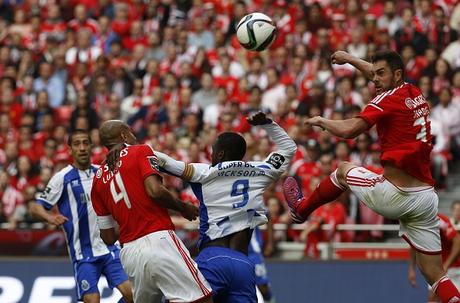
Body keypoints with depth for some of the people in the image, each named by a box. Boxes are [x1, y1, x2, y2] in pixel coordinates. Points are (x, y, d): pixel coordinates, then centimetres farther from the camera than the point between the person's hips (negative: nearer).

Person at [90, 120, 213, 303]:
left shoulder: (98, 180, 19)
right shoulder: (141, 151, 4)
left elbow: (108, 237, 17)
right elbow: (155, 190, -14)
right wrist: (183, 208, 2)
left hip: (129, 252, 6)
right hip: (158, 241, -6)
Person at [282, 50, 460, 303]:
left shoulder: (389, 98, -8)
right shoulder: (416, 95, 14)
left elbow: (348, 130, -17)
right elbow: (375, 72, 34)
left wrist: (320, 121, 1)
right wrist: (349, 58, 46)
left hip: (395, 196, -6)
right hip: (427, 198, 6)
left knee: (343, 170, 24)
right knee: (434, 274, 5)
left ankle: (301, 208, 44)